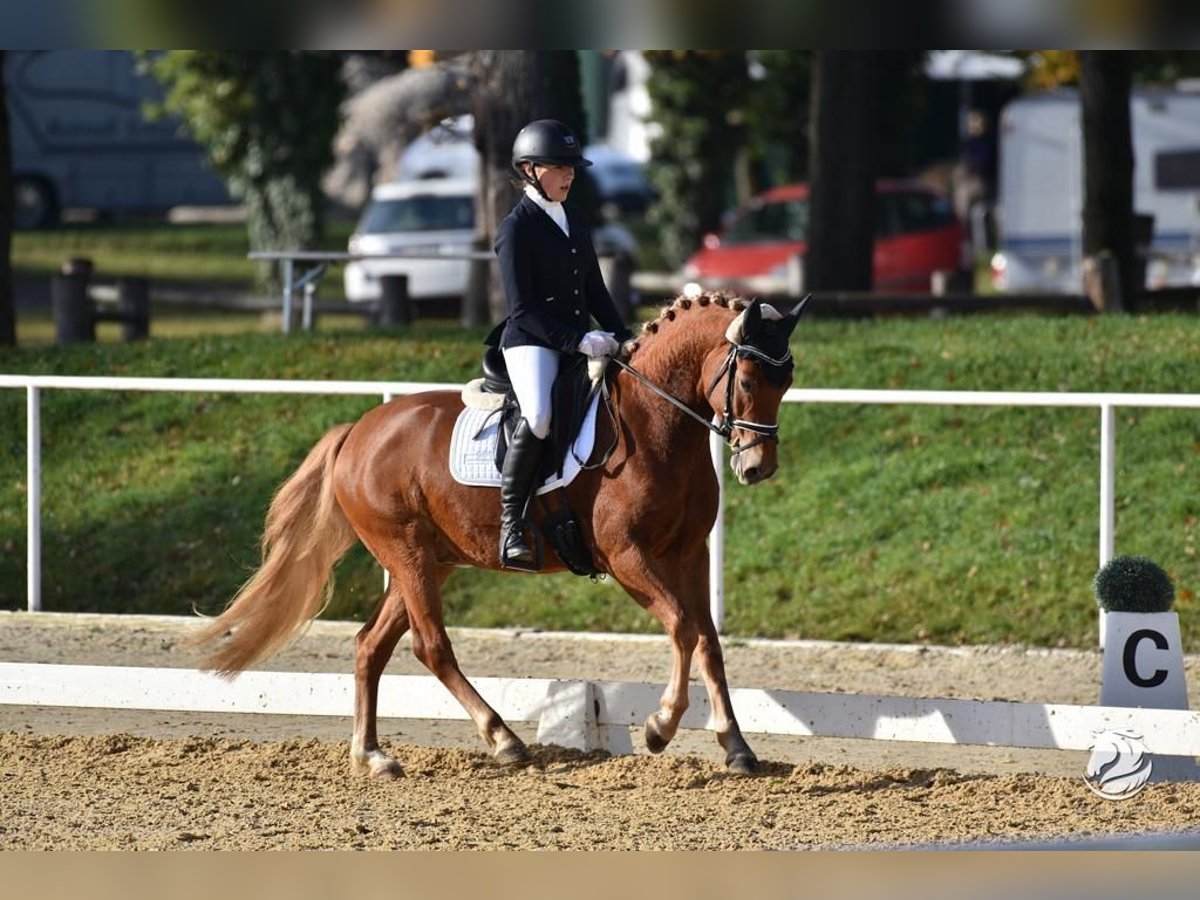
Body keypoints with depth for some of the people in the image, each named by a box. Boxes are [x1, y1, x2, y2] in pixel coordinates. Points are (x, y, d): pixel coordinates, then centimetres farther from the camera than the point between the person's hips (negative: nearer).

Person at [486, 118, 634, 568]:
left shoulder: (575, 220, 16)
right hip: (532, 342, -8)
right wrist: (577, 341, -21)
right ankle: (511, 520, -23)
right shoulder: (516, 229, -8)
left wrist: (623, 339, 7)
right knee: (538, 416, -33)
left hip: (583, 340, 8)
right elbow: (523, 310, -13)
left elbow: (595, 291, 21)